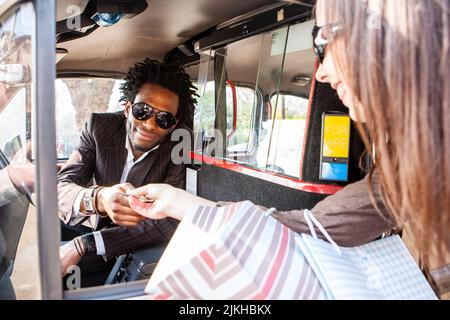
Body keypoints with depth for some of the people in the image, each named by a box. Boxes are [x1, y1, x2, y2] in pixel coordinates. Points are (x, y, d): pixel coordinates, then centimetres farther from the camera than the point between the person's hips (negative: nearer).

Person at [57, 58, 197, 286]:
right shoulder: (100, 126, -10)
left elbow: (169, 222, -25)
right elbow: (61, 186, -17)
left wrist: (82, 245, -31)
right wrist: (98, 199, -43)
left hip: (138, 244, -3)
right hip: (92, 225, 4)